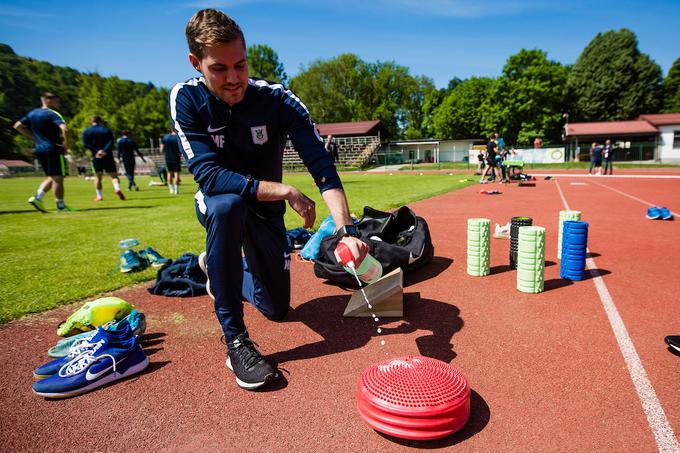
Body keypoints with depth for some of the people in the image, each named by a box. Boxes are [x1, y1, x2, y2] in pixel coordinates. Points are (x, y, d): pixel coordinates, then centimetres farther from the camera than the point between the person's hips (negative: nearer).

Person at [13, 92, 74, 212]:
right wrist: (66, 146, -15)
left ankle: (37, 197, 2)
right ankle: (61, 206, 3)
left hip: (39, 150, 8)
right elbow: (64, 129, -26)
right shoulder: (53, 114, -10)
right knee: (58, 177, -2)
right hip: (54, 149, -8)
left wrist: (35, 137, 18)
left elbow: (18, 126, 21)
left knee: (51, 177, 18)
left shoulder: (32, 113, 14)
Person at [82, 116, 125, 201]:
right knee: (113, 175, -1)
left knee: (98, 176, 8)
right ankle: (117, 188, -28)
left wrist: (96, 151, -11)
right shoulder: (107, 130, 8)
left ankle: (99, 196, 7)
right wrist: (104, 151, -16)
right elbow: (111, 142, -7)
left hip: (96, 156, 1)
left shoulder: (86, 131, 9)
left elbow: (85, 144, -4)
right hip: (108, 156, -1)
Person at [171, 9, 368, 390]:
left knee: (278, 308, 6)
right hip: (216, 207, -1)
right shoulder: (186, 99, -19)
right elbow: (207, 174, -29)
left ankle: (220, 268, 36)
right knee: (227, 203, -40)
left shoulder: (278, 100, -20)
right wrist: (285, 192, -35)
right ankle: (234, 337, -27)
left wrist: (347, 230, -43)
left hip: (266, 213, 2)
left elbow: (322, 166, -28)